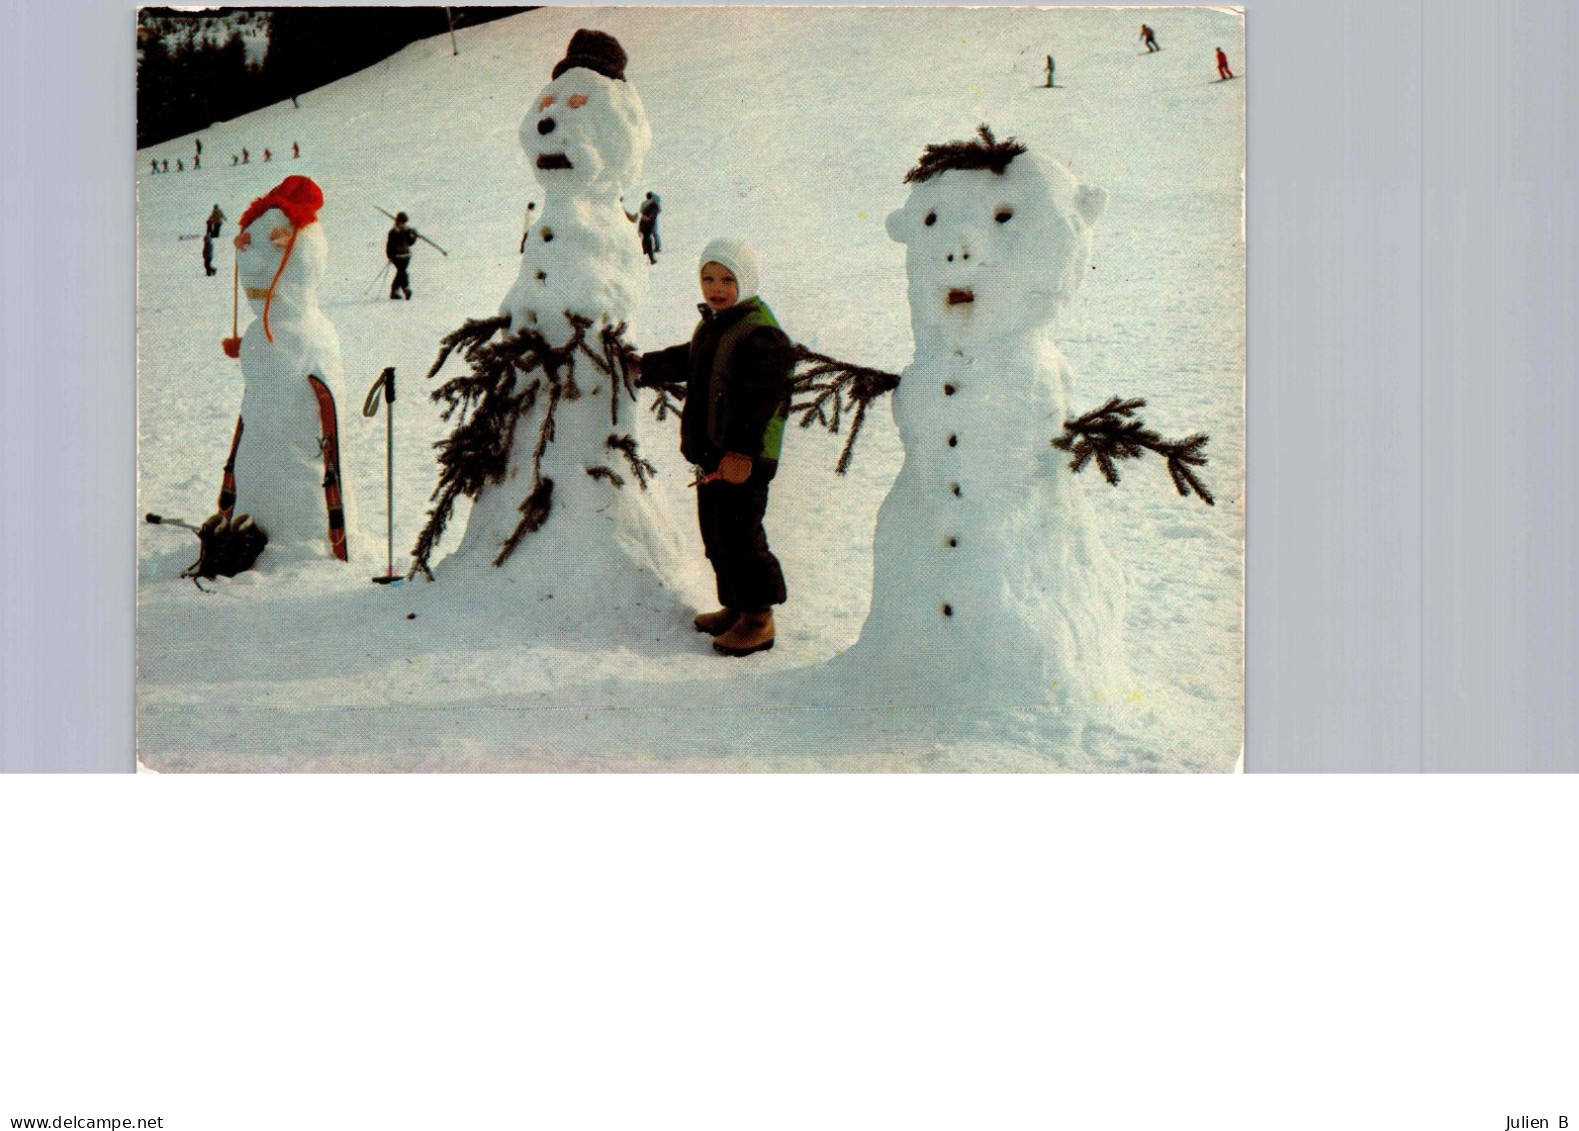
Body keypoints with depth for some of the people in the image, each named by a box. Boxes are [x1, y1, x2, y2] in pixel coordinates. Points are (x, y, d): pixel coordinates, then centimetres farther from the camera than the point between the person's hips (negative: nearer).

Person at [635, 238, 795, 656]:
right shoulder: (710, 326, 14)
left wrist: (742, 451, -31)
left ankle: (759, 619, 3)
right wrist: (645, 367, 46)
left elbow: (759, 399, -25)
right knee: (716, 532, 16)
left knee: (738, 535, -7)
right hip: (713, 452, 10)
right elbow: (686, 361, 35)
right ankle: (735, 607, 29)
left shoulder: (761, 334, -17)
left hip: (744, 460, -10)